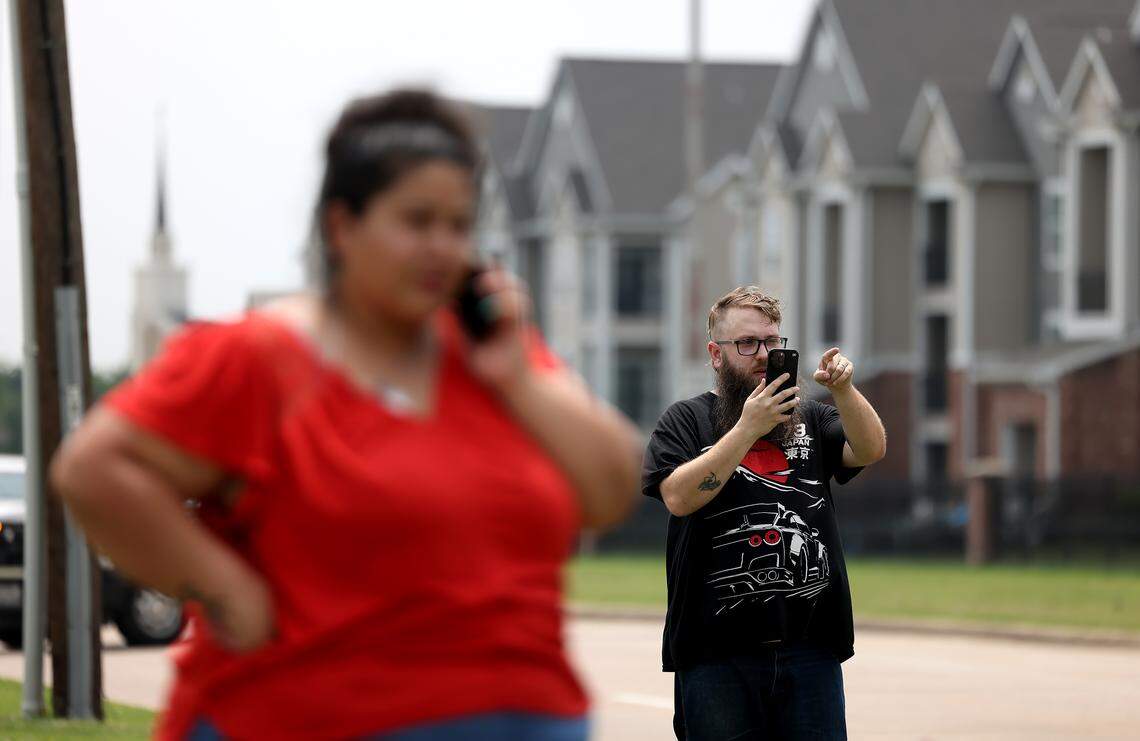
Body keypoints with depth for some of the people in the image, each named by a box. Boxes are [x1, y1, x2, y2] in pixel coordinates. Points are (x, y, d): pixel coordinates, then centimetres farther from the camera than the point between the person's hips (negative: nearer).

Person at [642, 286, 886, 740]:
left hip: (809, 648, 3)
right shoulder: (686, 421, 7)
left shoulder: (810, 421, 16)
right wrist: (749, 427, -16)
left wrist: (843, 390, -18)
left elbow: (871, 450, -1)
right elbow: (679, 497, -11)